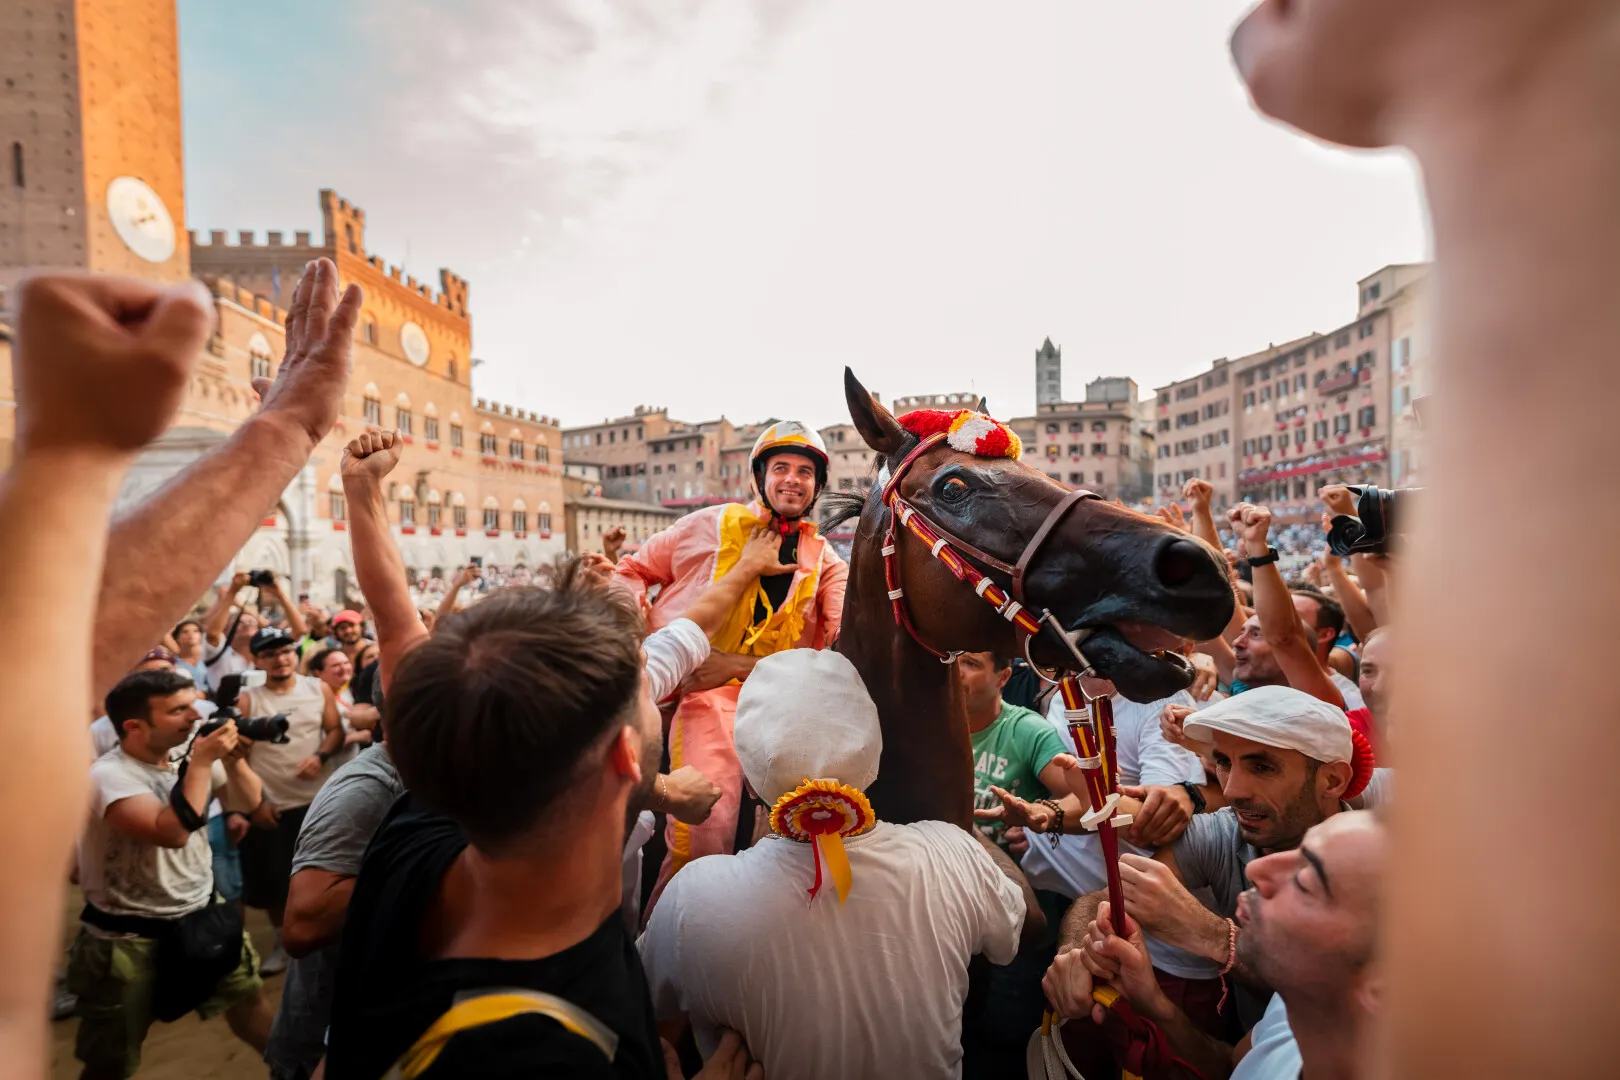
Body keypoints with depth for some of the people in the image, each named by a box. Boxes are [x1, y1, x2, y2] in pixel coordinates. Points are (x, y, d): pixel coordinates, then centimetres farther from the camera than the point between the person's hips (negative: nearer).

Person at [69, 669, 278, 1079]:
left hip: (202, 914, 6)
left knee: (247, 997, 20)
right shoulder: (108, 775, -23)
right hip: (128, 936, -6)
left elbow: (252, 804, 1)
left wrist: (233, 759, -15)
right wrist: (202, 762, -31)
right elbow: (172, 833, -37)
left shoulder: (188, 754, -5)